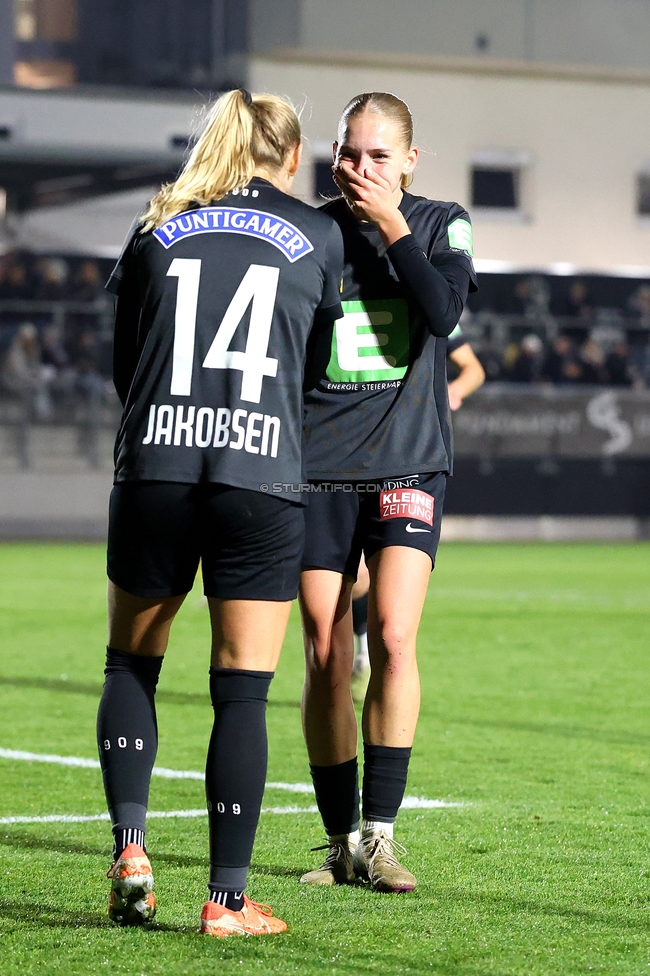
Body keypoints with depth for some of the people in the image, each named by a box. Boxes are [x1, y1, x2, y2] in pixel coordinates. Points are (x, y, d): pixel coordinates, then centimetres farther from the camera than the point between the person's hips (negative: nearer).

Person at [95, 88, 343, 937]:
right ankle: (228, 899, 2)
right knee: (243, 690, 2)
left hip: (153, 463, 2)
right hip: (262, 476, -2)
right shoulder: (318, 235, 10)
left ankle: (129, 844, 1)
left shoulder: (155, 232, 14)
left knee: (131, 665, 18)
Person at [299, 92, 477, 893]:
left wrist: (389, 222, -14)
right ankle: (342, 843, 10)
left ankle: (380, 834, -7)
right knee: (325, 656, 0)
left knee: (392, 637, -16)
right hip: (319, 466, 1)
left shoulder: (441, 224, 4)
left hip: (408, 461, -1)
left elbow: (443, 311, -15)